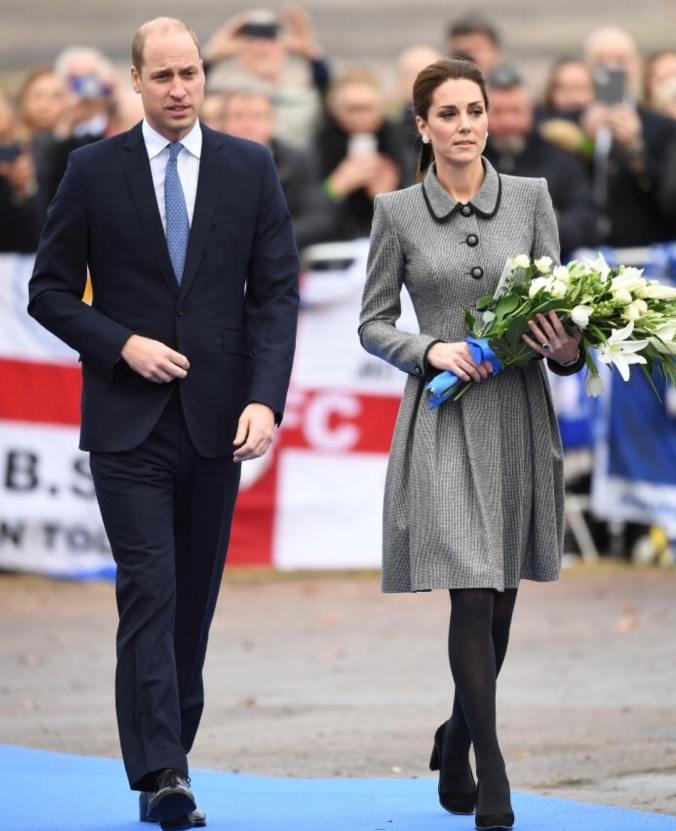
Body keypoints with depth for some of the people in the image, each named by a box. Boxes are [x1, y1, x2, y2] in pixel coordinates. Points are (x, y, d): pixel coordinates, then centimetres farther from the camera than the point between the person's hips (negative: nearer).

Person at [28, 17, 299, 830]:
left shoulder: (249, 168, 5)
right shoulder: (93, 171, 1)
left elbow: (276, 292, 2)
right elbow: (51, 290, 4)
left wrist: (265, 398, -10)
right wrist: (121, 345, -12)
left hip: (217, 419, 2)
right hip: (128, 422, -2)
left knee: (196, 596, 8)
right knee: (149, 591, -11)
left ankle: (169, 754, 19)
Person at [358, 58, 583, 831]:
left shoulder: (531, 197, 4)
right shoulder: (398, 212, 0)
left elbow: (560, 306, 4)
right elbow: (373, 322, 5)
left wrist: (568, 349, -17)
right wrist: (430, 350, -13)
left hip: (521, 417, 3)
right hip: (445, 420, -3)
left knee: (501, 600, 11)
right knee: (471, 597, -12)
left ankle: (457, 744, 35)